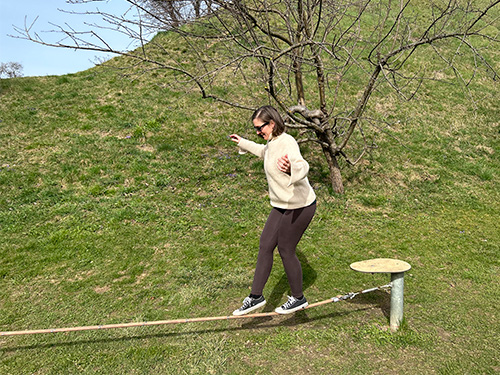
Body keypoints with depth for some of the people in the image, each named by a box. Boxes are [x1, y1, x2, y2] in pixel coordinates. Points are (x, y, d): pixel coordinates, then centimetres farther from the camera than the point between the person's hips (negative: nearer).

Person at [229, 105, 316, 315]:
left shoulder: (286, 143, -22)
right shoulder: (272, 143, 7)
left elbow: (302, 166, -41)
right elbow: (264, 152, 32)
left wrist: (291, 168, -65)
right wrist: (242, 143, 43)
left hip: (299, 206, -9)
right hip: (282, 206, 9)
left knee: (286, 250, 2)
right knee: (265, 246, 9)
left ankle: (298, 299, 24)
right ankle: (256, 297, 20)